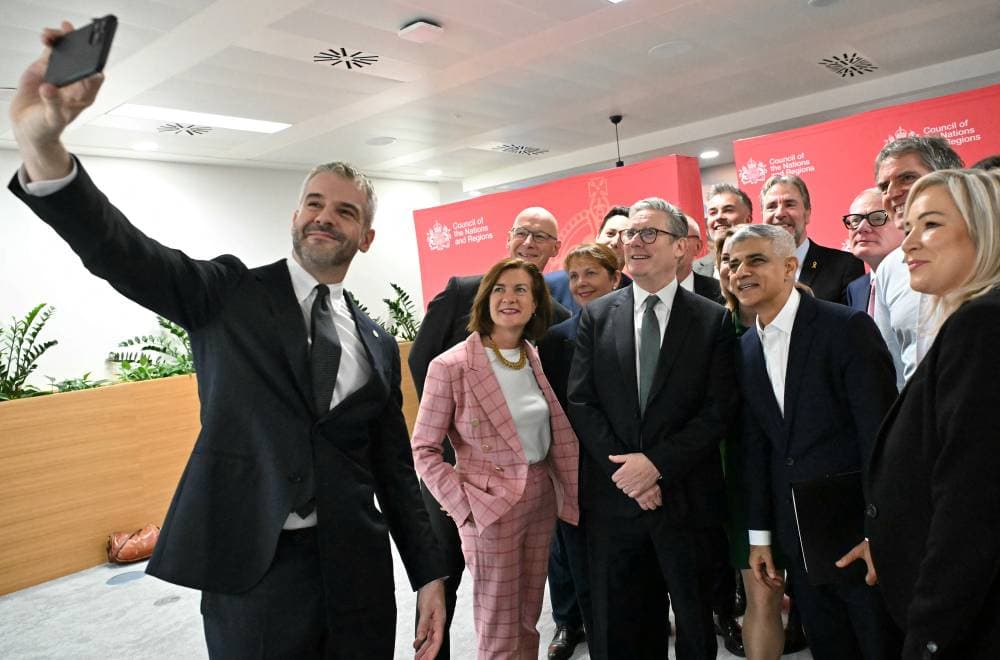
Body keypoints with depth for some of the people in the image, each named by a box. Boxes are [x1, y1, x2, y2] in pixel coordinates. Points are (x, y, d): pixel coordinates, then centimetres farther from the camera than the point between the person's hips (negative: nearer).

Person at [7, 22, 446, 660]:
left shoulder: (378, 343, 7)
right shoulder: (231, 294, -1)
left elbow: (395, 467, 9)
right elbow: (123, 254, -17)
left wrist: (429, 573, 7)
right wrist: (42, 145, -34)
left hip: (358, 574, 3)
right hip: (250, 573, -3)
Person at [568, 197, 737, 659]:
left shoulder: (712, 319, -2)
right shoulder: (596, 316, 3)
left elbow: (717, 412, -7)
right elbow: (580, 403, -3)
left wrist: (656, 462, -16)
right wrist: (625, 471, -11)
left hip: (685, 495, -1)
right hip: (612, 495, 1)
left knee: (695, 623, 16)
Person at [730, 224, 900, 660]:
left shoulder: (848, 328, -12)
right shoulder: (745, 349, 6)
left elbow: (879, 433, -14)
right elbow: (755, 448, 8)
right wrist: (760, 535, 8)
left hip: (860, 526, -5)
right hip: (798, 538, 5)